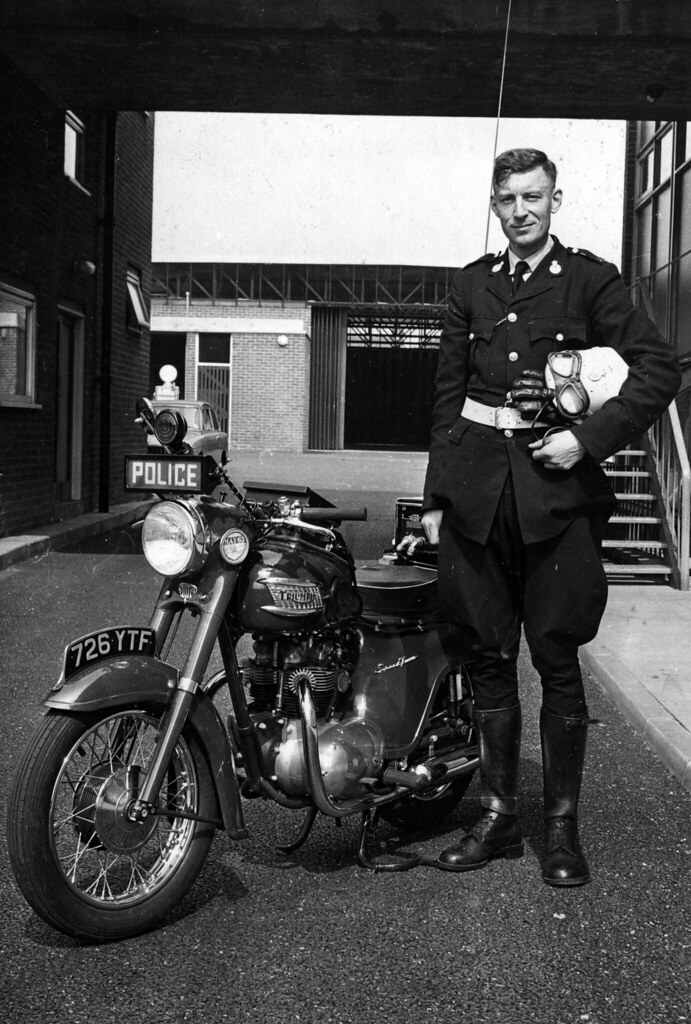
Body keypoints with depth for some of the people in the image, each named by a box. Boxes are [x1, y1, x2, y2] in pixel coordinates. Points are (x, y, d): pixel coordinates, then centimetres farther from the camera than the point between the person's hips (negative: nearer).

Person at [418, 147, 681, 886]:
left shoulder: (590, 279, 4)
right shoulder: (472, 284, 15)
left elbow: (658, 369, -2)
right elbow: (447, 394, 14)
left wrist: (588, 438, -12)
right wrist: (436, 495, 9)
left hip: (556, 486, -3)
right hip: (479, 487, 4)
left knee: (557, 660, 0)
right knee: (489, 658, 7)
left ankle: (562, 825, 13)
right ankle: (497, 816, 18)